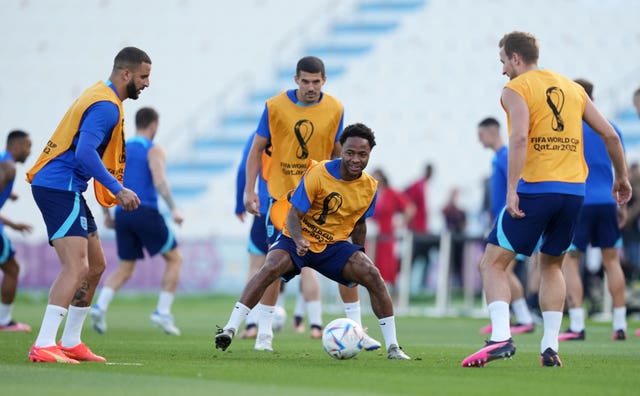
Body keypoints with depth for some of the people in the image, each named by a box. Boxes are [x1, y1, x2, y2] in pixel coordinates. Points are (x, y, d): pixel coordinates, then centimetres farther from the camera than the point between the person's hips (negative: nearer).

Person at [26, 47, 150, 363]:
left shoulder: (102, 97, 18)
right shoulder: (106, 105, -15)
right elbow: (84, 152, -26)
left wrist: (115, 190, 20)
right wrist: (118, 189, -24)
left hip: (66, 189, 11)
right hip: (59, 188, -11)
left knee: (95, 266, 15)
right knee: (77, 267, -19)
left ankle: (71, 343, 21)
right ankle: (44, 346, -24)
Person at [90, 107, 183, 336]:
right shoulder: (154, 150, -2)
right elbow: (159, 181, -17)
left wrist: (106, 214, 16)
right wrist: (173, 209, -18)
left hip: (123, 214, 6)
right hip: (146, 212, -6)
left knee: (124, 269, 12)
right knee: (175, 259, 10)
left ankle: (100, 306, -13)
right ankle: (163, 312, -1)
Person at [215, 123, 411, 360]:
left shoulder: (369, 187, -3)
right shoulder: (318, 174, -18)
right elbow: (294, 215, -17)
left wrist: (359, 256, 12)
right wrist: (298, 240, -35)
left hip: (334, 246, 3)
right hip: (299, 241, -3)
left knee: (372, 275, -19)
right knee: (270, 268, -31)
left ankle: (392, 347, -9)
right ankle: (230, 329, -30)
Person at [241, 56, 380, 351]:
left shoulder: (334, 110, -2)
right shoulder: (275, 106, -6)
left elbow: (337, 152, 9)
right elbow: (257, 149, 1)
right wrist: (249, 190, -5)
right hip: (283, 196, -2)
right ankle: (264, 333, 8)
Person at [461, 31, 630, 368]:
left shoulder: (516, 89, -1)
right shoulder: (573, 88, 17)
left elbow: (519, 137, -17)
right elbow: (610, 135, 16)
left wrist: (511, 189, -20)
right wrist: (621, 177, 28)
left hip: (536, 188, -6)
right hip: (574, 189, 6)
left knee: (492, 263, 0)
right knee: (551, 265, 22)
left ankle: (500, 337, -20)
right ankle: (550, 347, 11)